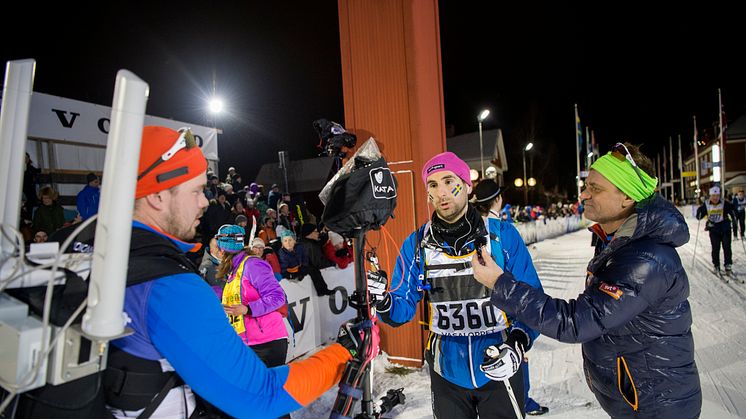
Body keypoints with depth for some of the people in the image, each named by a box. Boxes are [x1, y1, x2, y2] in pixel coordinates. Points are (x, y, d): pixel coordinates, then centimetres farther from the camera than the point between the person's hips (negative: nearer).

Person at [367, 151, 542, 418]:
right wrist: (384, 302, -24)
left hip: (499, 370, -1)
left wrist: (516, 347, -20)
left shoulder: (503, 235, -11)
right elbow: (403, 310, -3)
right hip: (446, 373, 2)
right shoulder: (416, 244, -7)